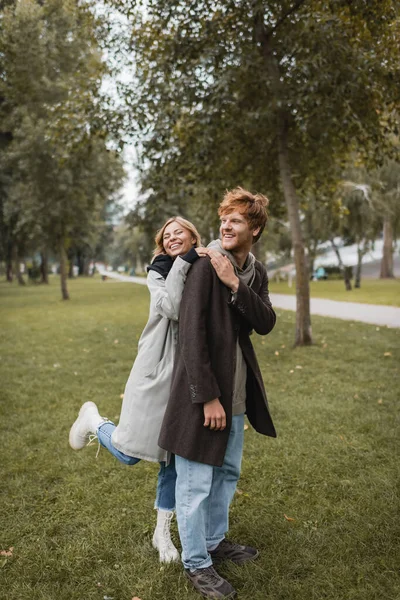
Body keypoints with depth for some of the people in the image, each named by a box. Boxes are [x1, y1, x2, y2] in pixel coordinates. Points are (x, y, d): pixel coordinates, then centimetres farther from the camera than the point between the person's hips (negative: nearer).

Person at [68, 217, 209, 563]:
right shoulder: (159, 272, -1)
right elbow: (172, 308, -20)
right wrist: (183, 263, -20)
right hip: (157, 370, -2)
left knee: (174, 454, 11)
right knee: (130, 452, 2)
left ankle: (162, 532, 29)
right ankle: (93, 419, 34)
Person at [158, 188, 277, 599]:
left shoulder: (255, 273, 7)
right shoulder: (205, 268, -16)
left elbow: (266, 324, -6)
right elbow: (192, 335, -20)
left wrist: (235, 285, -19)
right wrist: (207, 396, -20)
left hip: (236, 391, 8)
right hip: (202, 389, -7)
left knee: (227, 472, 22)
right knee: (196, 483, 6)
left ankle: (215, 541, 43)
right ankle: (196, 563, 26)